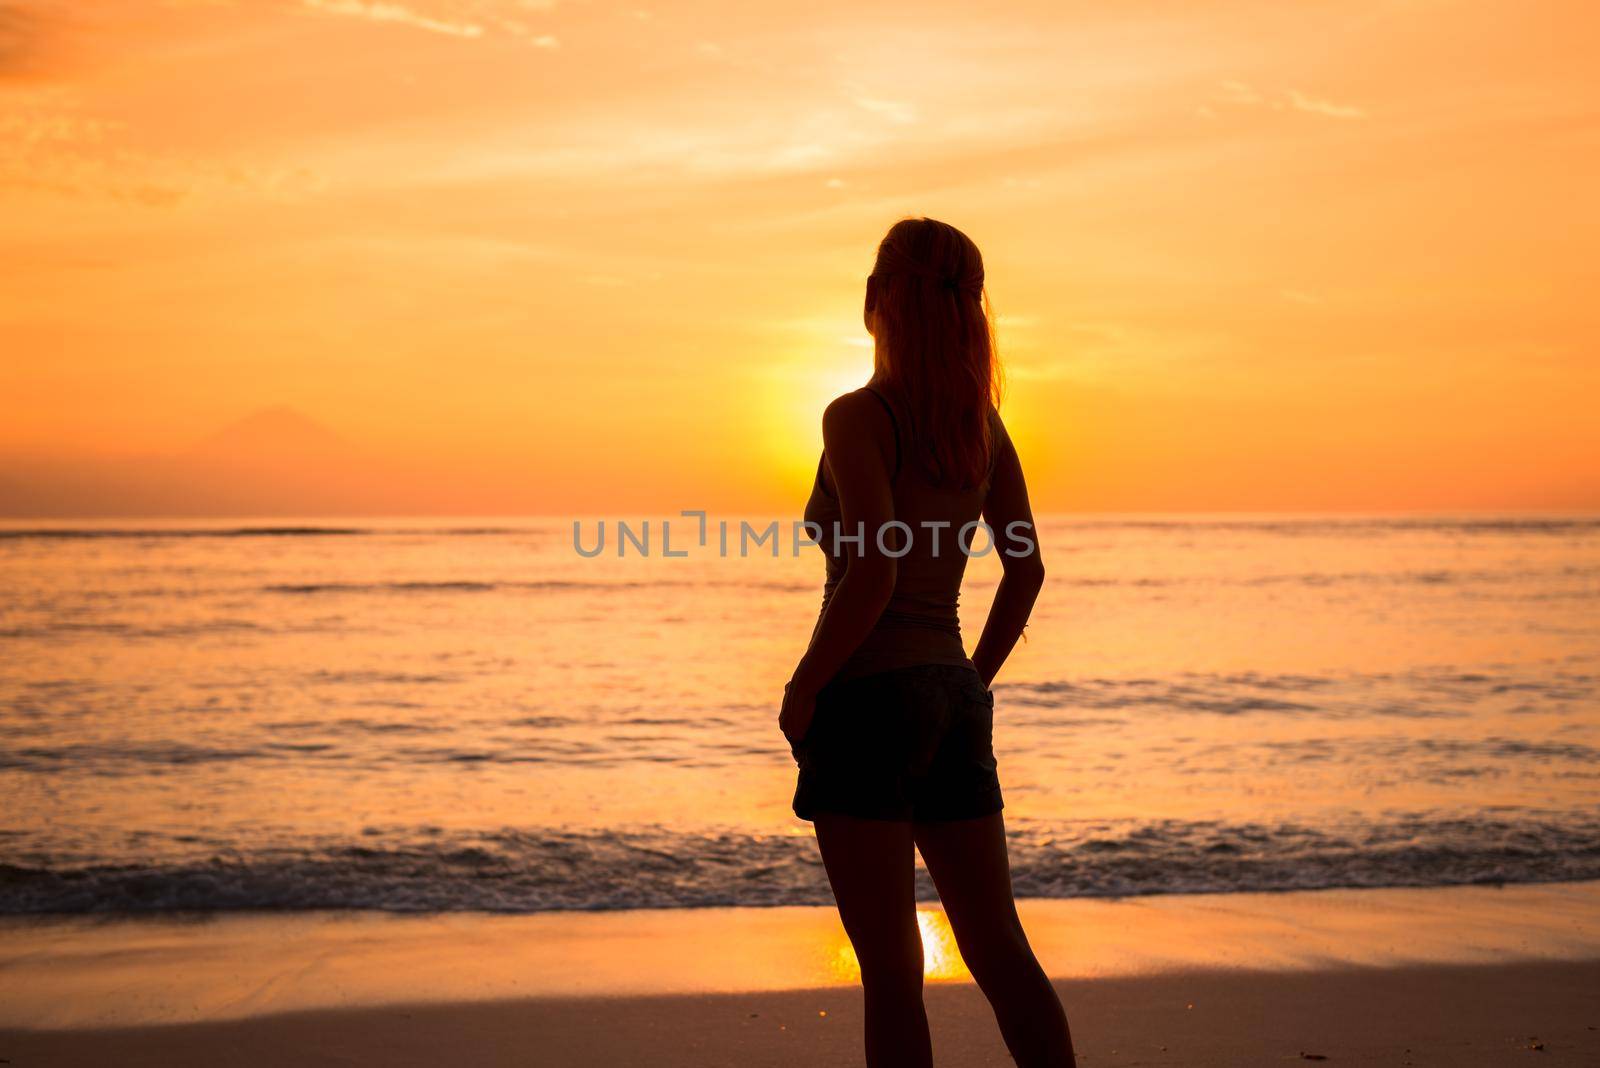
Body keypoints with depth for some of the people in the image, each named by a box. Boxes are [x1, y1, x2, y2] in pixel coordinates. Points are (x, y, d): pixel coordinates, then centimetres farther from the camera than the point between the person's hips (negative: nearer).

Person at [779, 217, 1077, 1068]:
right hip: (951, 699, 7)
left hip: (868, 701, -7)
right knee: (997, 945, 12)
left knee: (890, 967, 1)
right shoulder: (982, 419, 9)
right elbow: (1026, 567, 10)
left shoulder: (858, 416, -11)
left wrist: (803, 690, -11)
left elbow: (875, 574, -21)